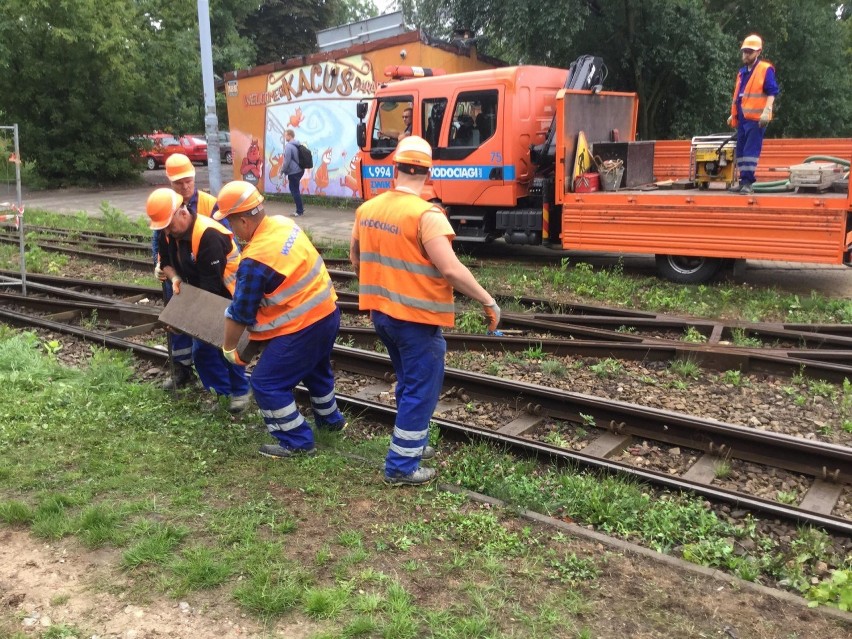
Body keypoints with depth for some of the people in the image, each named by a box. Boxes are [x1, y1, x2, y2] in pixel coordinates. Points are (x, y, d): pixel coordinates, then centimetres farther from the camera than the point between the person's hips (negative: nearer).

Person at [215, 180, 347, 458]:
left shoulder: (254, 261, -25)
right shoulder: (284, 223, -1)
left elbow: (240, 314, -15)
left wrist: (228, 347, 2)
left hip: (302, 328, -9)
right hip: (328, 311, 9)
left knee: (266, 384, 4)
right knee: (316, 368, 31)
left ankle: (297, 442, 13)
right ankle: (330, 419, 49)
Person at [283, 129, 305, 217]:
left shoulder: (288, 146, -16)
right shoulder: (298, 145, 11)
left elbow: (287, 161, -19)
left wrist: (284, 171, -5)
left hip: (293, 172, -9)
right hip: (300, 170, 9)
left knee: (294, 191, 0)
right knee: (296, 190, 19)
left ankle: (299, 211, 3)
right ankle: (301, 208, 19)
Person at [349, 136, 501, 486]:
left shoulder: (367, 209, 3)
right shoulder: (426, 215, -20)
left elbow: (356, 260, 15)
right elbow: (452, 270, -25)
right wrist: (489, 302, -15)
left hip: (381, 312, 8)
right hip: (416, 317, -7)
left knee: (409, 383, 24)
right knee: (421, 390, 6)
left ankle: (412, 444, 37)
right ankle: (401, 466, 13)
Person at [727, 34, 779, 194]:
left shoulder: (766, 69, -4)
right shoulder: (742, 72, 19)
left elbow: (772, 92, -11)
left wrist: (766, 111, -22)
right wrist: (733, 114, 24)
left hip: (756, 119, -8)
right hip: (742, 119, 8)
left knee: (751, 150, -12)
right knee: (740, 150, 8)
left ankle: (748, 182, -13)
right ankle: (743, 181, 15)